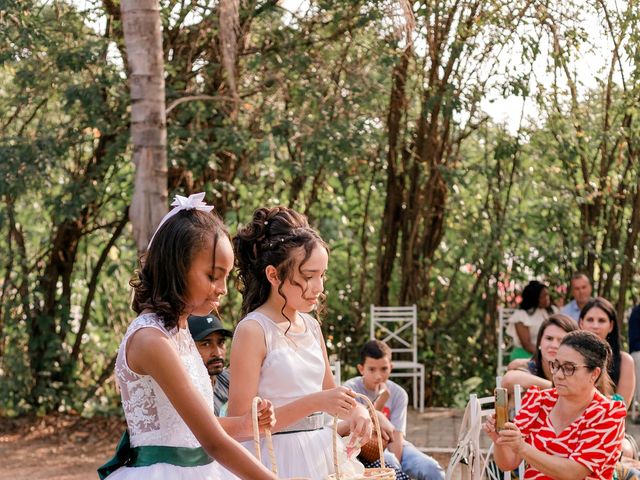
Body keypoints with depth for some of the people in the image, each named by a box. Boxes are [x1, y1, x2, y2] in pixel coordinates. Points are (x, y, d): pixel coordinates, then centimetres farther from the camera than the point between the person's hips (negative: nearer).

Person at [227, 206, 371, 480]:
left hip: (319, 454, 7)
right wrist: (313, 403, -23)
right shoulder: (252, 331, -13)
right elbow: (240, 424, -17)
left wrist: (354, 410, -2)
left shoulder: (311, 326, 8)